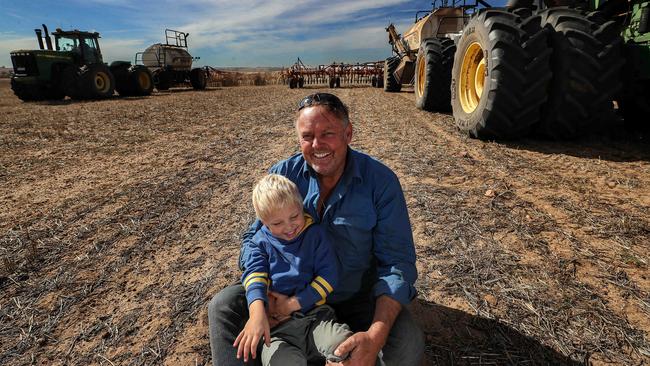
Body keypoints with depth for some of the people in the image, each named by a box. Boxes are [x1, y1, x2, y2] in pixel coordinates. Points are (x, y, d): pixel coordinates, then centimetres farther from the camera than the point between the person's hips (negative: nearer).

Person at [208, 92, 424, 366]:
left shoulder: (381, 181, -16)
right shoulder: (282, 175, -8)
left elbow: (397, 262, -17)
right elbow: (253, 239, -2)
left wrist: (375, 336, -31)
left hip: (358, 299, -1)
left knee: (408, 343, -26)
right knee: (222, 306, -14)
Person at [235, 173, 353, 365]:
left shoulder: (315, 234, 8)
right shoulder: (261, 242, 10)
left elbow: (329, 275, 2)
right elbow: (254, 276, -4)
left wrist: (295, 303, -6)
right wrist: (257, 312, -25)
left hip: (316, 314, 1)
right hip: (278, 327, 0)